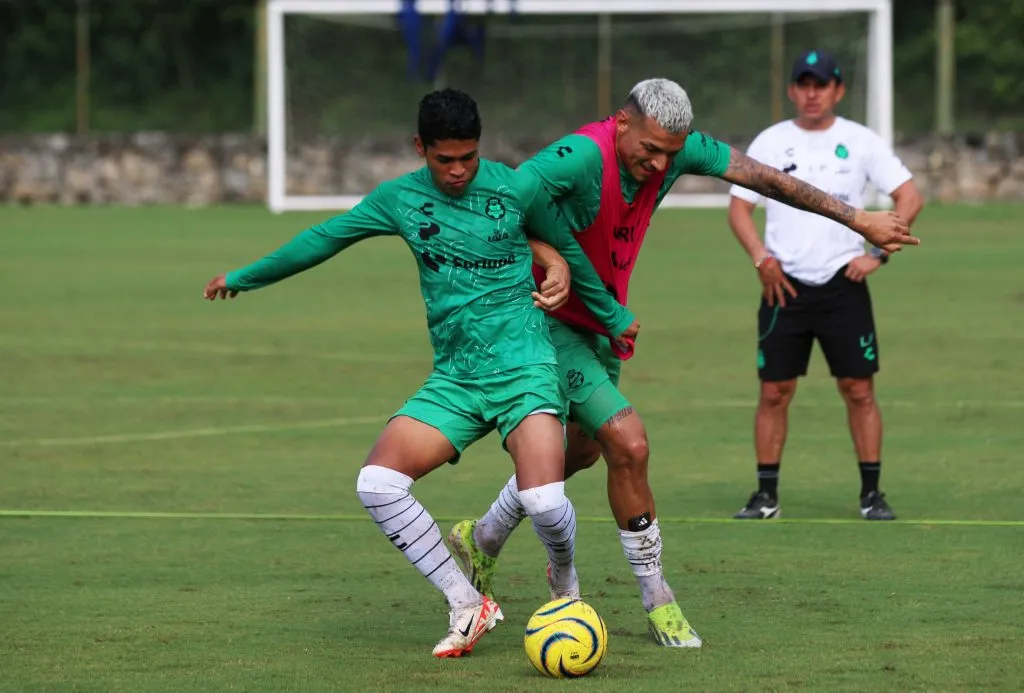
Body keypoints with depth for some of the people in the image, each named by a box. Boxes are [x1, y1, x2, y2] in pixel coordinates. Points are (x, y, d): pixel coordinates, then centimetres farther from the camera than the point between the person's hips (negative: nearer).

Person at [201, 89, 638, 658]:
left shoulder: (518, 189, -4)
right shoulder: (399, 199, 4)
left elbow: (571, 253, 12)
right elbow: (321, 240, 15)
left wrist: (613, 317, 23)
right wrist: (244, 278, 23)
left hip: (524, 370, -4)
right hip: (453, 380, 4)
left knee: (545, 501, -25)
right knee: (378, 483, -17)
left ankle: (566, 583, 13)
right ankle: (468, 606, -4)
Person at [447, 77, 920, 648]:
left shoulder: (675, 149, -11)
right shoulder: (582, 157, -31)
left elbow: (765, 177, -4)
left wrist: (857, 219, -1)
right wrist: (549, 257, -43)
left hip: (602, 323, 8)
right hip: (551, 322, -8)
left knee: (582, 449, 22)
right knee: (629, 445, -16)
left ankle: (481, 541, 45)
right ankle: (658, 601, -1)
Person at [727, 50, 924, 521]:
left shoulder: (860, 142, 3)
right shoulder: (770, 142, 6)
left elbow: (910, 198, 2)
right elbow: (739, 208, 7)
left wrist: (878, 254, -8)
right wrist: (760, 257, -9)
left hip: (843, 284, -1)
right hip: (784, 284, 1)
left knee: (859, 389, -2)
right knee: (774, 391, 0)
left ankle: (872, 492, 5)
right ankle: (766, 495, 6)